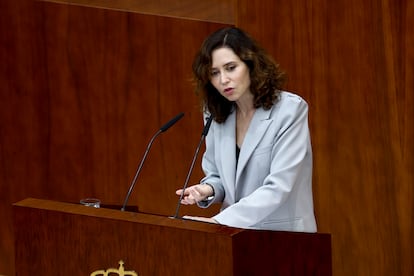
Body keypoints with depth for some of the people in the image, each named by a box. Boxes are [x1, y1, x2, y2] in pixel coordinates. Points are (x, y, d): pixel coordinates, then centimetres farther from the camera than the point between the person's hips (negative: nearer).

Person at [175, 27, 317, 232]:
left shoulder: (290, 110, -7)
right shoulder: (217, 115, 8)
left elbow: (278, 189, -15)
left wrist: (219, 221, -22)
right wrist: (208, 190, -4)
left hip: (283, 236, -4)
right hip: (234, 236, 5)